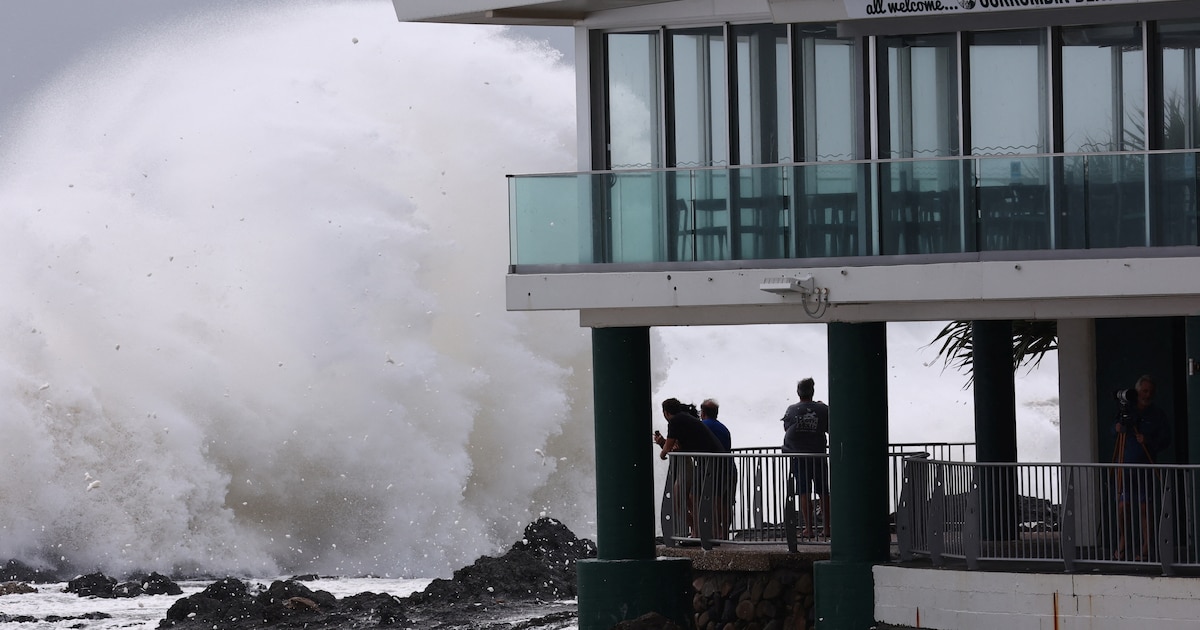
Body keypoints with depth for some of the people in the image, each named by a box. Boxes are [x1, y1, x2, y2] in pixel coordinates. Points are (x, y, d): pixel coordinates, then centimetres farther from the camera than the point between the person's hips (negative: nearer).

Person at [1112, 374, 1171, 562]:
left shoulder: (1157, 414, 4)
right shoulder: (1127, 410, 9)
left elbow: (1165, 439, 1)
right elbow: (1114, 433, 18)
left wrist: (1148, 441, -15)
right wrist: (1117, 428, -5)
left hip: (1144, 466, -2)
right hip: (1124, 465, 2)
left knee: (1143, 507, -3)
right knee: (1122, 506, -1)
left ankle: (1146, 548, 3)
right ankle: (1121, 546, 11)